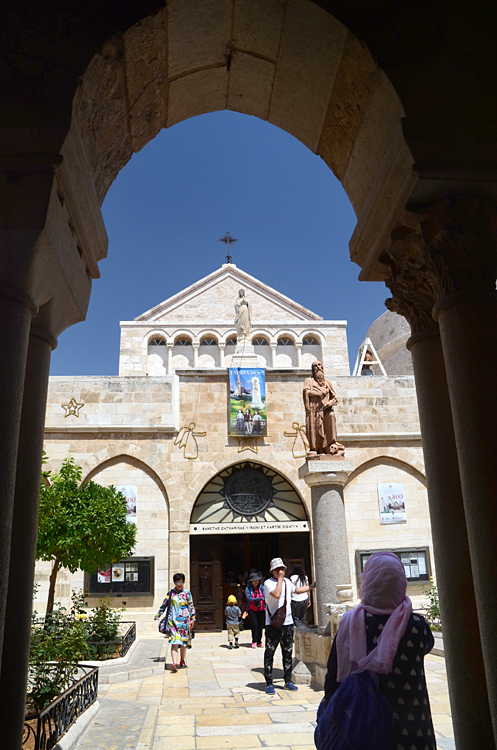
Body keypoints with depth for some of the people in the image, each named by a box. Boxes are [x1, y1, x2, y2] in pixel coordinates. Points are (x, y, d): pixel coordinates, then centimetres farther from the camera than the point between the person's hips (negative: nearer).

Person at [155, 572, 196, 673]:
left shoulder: (187, 593, 5)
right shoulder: (171, 593, 7)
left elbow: (191, 606, 7)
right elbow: (164, 604, 17)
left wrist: (192, 619, 3)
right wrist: (158, 614, 22)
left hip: (184, 621, 1)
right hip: (173, 621, 0)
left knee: (183, 642, 7)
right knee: (174, 642, -12)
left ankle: (182, 662, 23)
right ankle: (174, 664, -20)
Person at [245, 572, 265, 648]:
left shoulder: (261, 588, 6)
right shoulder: (248, 589, 0)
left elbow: (265, 597, -3)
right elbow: (249, 599, -11)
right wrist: (260, 598, -17)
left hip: (261, 609, 2)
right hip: (252, 609, -2)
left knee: (260, 626, 0)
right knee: (254, 624, -15)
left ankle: (259, 642, 15)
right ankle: (254, 642, 1)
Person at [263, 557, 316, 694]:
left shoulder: (287, 582, 11)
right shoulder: (268, 583, -9)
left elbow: (297, 590, 32)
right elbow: (277, 594, -27)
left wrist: (312, 586, 32)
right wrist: (280, 579, -19)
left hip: (287, 622, 6)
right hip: (273, 624, -6)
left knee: (287, 652, 11)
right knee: (269, 653, -2)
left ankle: (288, 681, 22)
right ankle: (269, 684, 6)